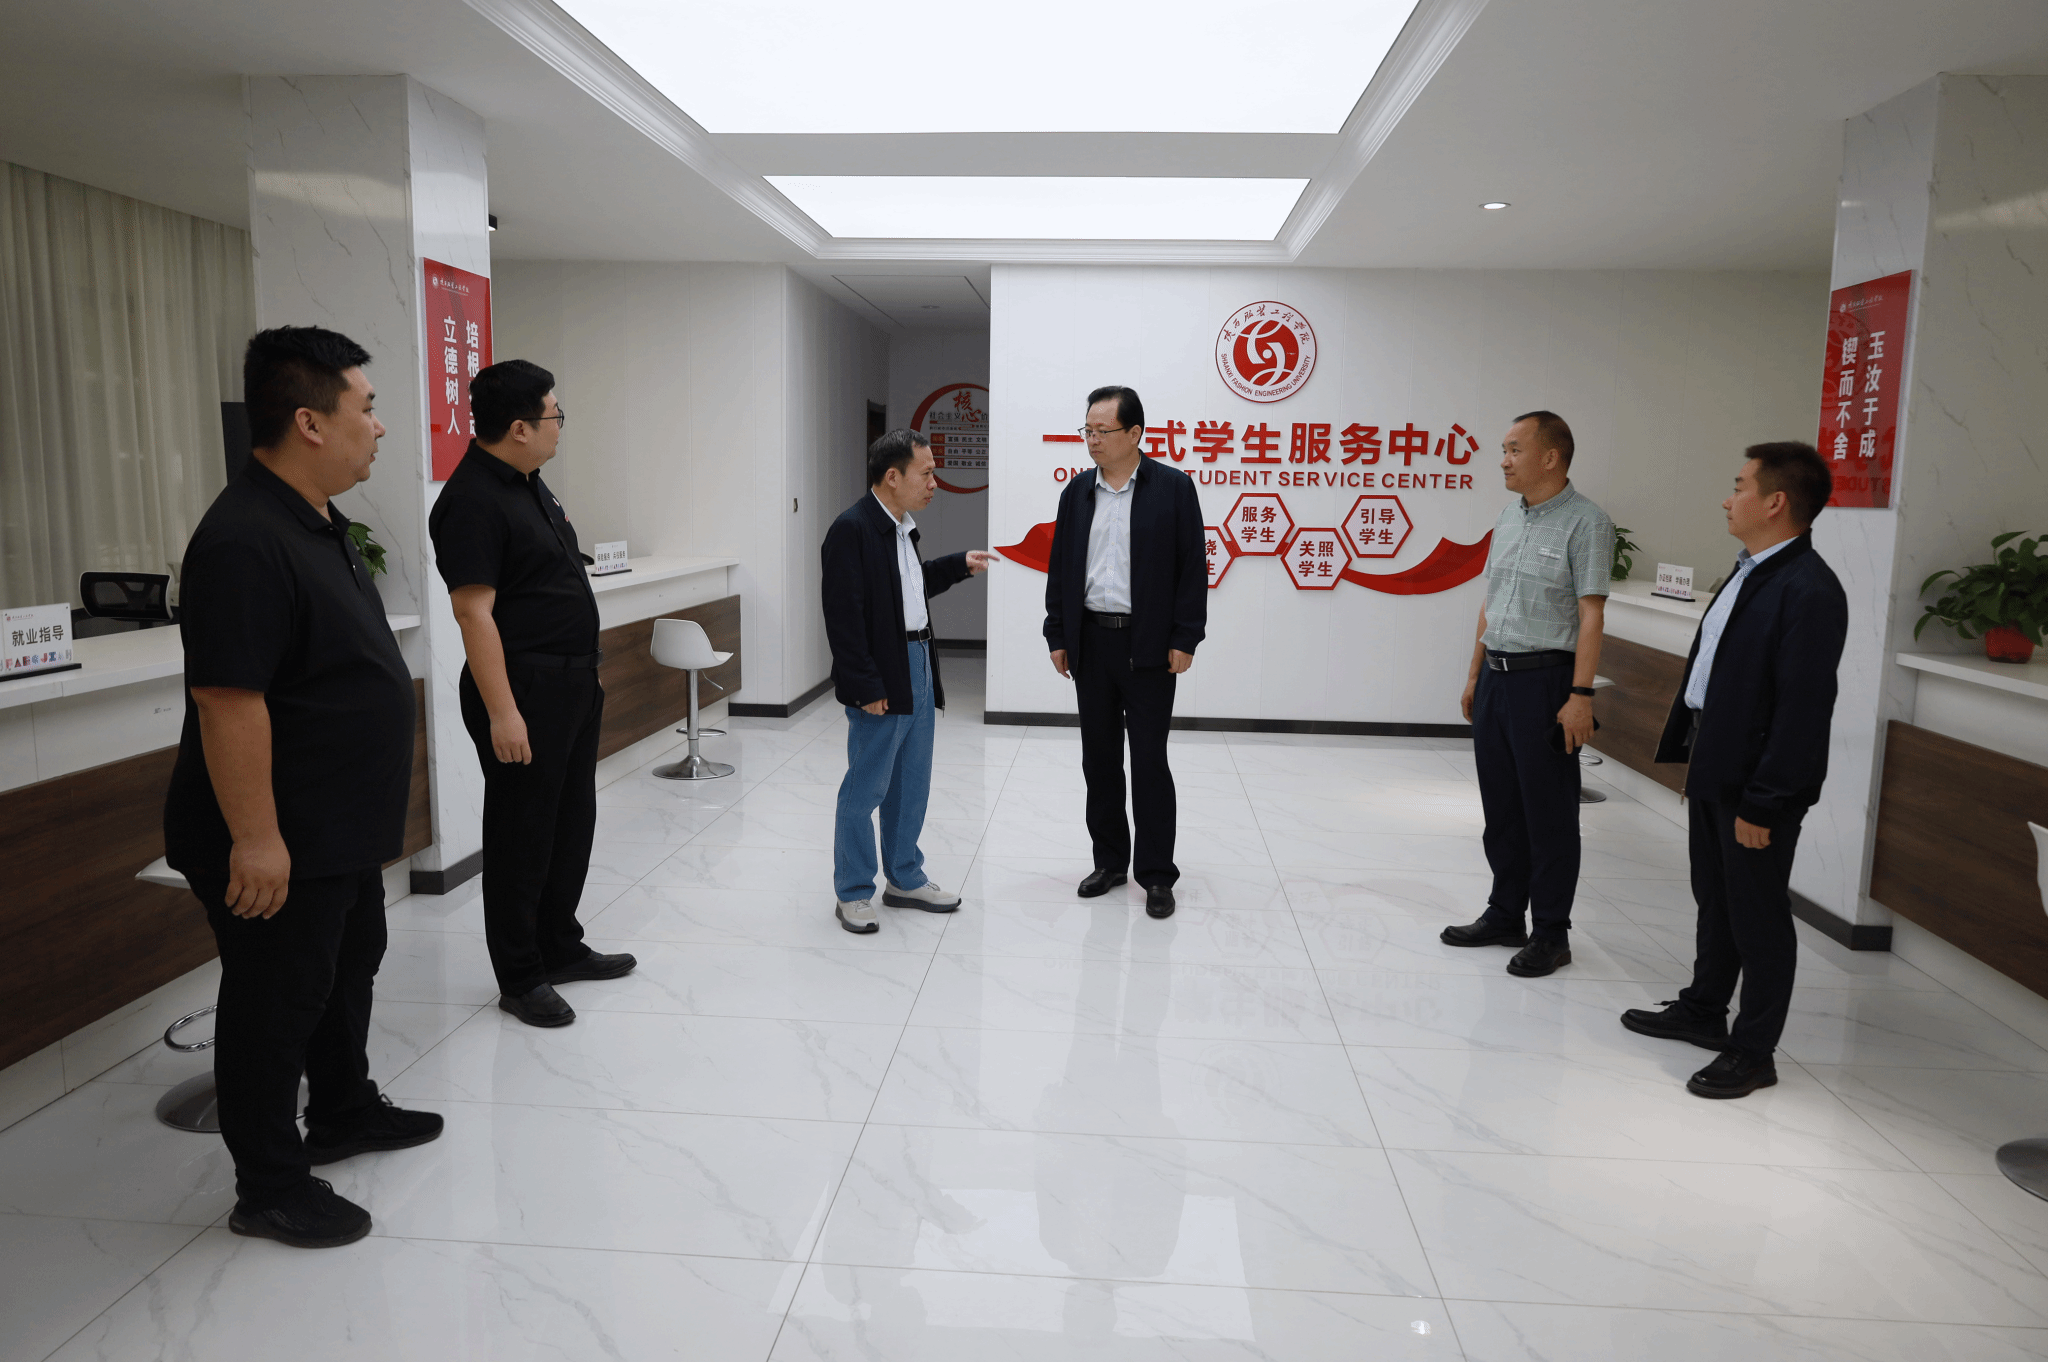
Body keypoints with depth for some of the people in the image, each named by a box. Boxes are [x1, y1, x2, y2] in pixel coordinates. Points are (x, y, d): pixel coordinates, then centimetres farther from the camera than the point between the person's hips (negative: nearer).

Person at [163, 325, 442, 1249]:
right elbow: (227, 700, -28)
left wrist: (374, 808, 22)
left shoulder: (319, 523, 9)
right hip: (278, 845, -10)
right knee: (275, 1007, 5)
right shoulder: (244, 540, -24)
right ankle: (268, 1188, 21)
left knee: (348, 971, 24)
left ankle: (342, 1113, 43)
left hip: (344, 829, 10)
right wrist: (255, 838, -26)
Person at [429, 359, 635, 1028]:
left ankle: (561, 947, 33)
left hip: (573, 684, 10)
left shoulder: (529, 484, 12)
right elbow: (474, 610, -23)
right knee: (521, 834, 2)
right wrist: (501, 712, -25)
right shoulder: (472, 499, -18)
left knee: (571, 821, 18)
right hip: (524, 691, -10)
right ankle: (520, 978, 16)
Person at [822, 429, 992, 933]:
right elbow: (844, 617, -19)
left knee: (912, 786, 17)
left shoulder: (901, 527, 12)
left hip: (919, 671, 9)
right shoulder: (852, 529, -16)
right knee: (866, 788, 1)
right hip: (882, 680, -9)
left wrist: (959, 565, 19)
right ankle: (853, 893, 14)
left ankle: (905, 879, 30)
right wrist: (866, 688, -20)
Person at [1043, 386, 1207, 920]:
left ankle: (1156, 874, 11)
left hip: (1148, 646, -4)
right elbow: (1060, 568, 11)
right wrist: (1057, 636, 7)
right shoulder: (1077, 491, 8)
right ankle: (1110, 861, 24)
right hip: (1090, 643, 4)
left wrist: (1184, 639, -10)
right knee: (1099, 758, 11)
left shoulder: (1173, 487, -4)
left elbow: (1192, 568, -5)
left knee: (1149, 761, 0)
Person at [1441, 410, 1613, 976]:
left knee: (1549, 813, 1)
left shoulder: (1586, 522, -10)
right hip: (1495, 677, 7)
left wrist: (1581, 696, -19)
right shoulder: (1509, 515, 12)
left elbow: (1591, 616, -14)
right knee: (1501, 806, 14)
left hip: (1545, 680, -7)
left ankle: (1551, 934, 13)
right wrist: (1475, 674, 17)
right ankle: (1504, 915, 27)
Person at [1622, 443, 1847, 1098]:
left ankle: (1753, 1052, 20)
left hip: (1758, 784, -9)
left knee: (1758, 918, 5)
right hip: (1714, 771, 9)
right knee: (1715, 899, 22)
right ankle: (1702, 1010, 39)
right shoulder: (1750, 572, 10)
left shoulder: (1809, 592, -21)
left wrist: (1762, 803, -21)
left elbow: (1803, 711, -23)